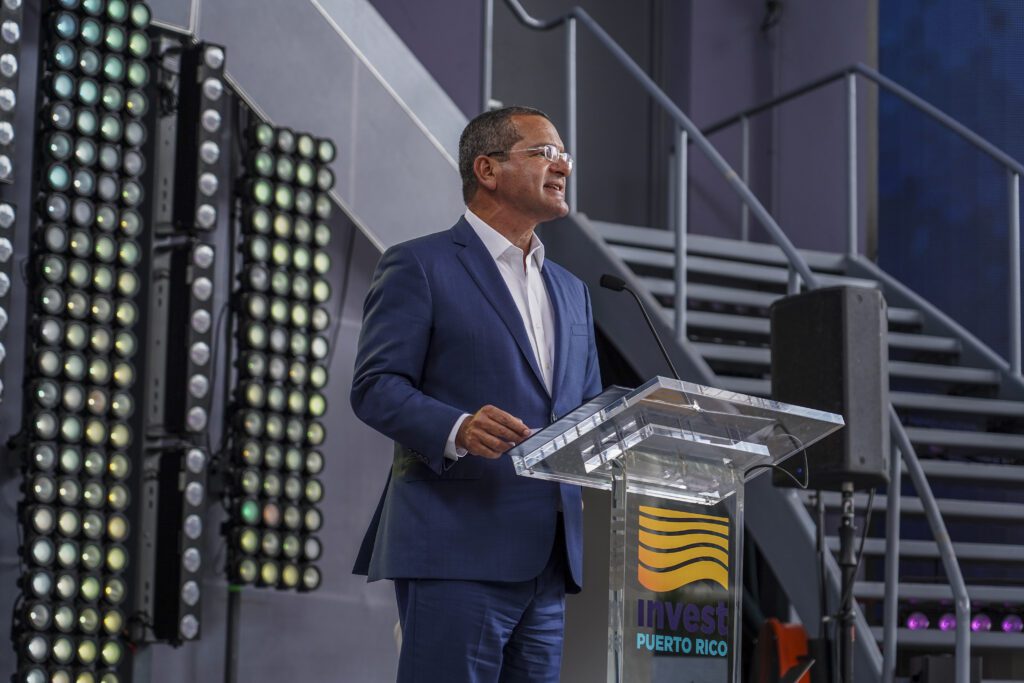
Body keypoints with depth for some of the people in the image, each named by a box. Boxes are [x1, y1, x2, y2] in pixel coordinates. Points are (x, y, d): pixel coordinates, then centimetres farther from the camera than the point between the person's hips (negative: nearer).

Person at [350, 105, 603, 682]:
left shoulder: (570, 290, 25)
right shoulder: (420, 265, 2)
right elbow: (376, 387, -6)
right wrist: (457, 430, -24)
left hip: (547, 562, 7)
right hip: (457, 553, -7)